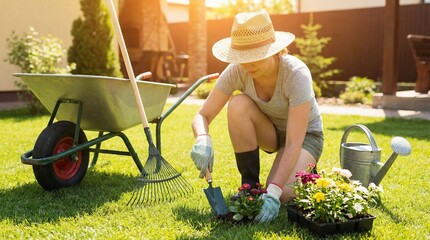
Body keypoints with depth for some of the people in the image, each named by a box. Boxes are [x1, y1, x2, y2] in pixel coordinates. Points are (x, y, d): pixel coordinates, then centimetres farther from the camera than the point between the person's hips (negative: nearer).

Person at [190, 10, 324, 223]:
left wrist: (273, 192, -47)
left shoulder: (296, 74, -33)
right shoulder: (236, 71, -23)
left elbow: (294, 143, -37)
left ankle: (301, 171, 8)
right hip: (269, 132, 4)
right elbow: (202, 116, -21)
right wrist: (203, 140, -44)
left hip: (303, 135, -3)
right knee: (238, 105, -30)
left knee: (282, 193, -29)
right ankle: (250, 185, -14)